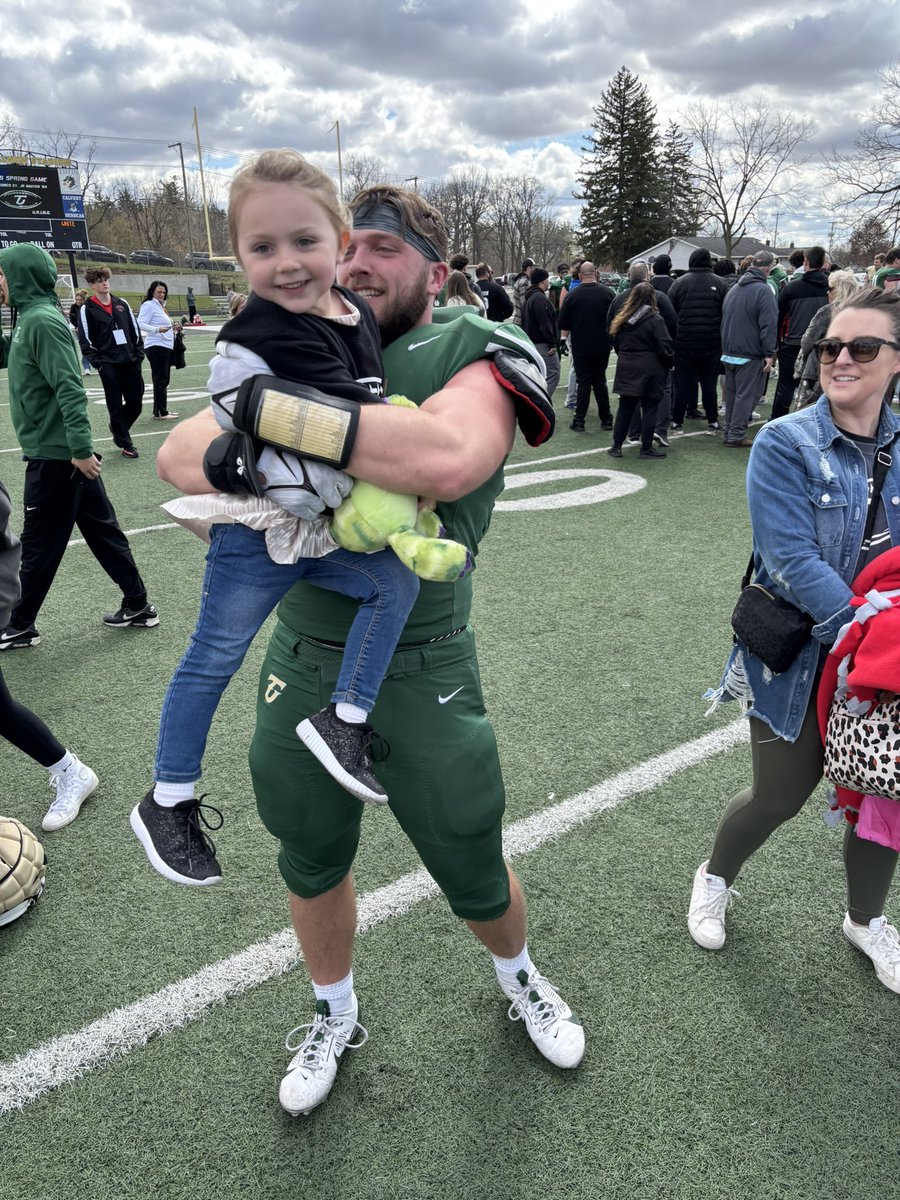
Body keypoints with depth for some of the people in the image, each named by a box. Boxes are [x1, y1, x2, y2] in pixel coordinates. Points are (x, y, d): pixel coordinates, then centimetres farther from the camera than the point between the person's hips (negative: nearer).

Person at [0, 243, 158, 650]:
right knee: (101, 530, 12)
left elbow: (69, 389, -23)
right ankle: (137, 605, 20)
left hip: (54, 454, -9)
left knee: (39, 545, 3)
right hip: (65, 451, 9)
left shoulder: (42, 320, -15)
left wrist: (80, 448, -26)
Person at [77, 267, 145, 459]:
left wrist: (139, 354, 6)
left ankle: (118, 429, 32)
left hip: (130, 362, 4)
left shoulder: (122, 304, 12)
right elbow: (85, 339, -3)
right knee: (116, 406, 1)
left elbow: (135, 330, 15)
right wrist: (97, 362, -9)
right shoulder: (88, 309, -2)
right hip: (108, 365, -4)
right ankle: (126, 444, 11)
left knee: (135, 403, 6)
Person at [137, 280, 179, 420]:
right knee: (160, 380, -9)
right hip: (156, 346, -10)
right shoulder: (149, 305, -8)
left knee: (164, 380, 12)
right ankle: (160, 413, -7)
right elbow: (141, 324, -18)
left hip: (166, 346, 10)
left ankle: (161, 410, 19)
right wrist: (157, 329, -30)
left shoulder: (161, 306, 20)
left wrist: (172, 327, 11)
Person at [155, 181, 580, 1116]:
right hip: (301, 662, 4)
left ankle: (518, 978, 53)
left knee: (476, 878, 15)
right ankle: (335, 1019, 53)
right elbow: (178, 452, -4)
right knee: (311, 864, 23)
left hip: (422, 674, -4)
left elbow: (447, 460, -35)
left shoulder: (472, 354, -11)